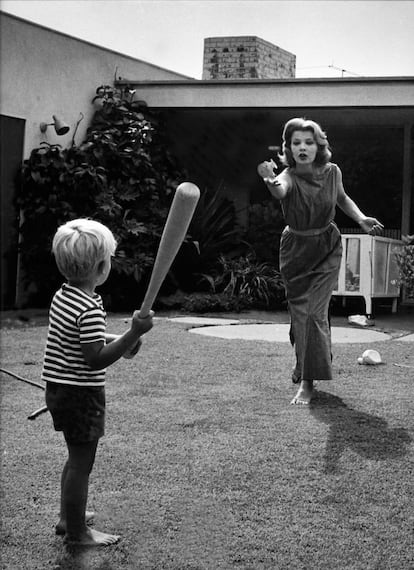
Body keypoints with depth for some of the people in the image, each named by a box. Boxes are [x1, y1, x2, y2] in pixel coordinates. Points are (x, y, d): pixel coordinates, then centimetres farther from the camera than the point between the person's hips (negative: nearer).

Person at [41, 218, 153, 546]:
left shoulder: (62, 296, 5)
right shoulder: (90, 308, -23)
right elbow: (96, 359, -25)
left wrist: (119, 341, 13)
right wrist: (133, 334, -28)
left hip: (59, 389, 9)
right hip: (82, 395, -9)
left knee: (77, 457, 23)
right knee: (81, 463, 3)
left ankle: (69, 516, 36)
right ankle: (77, 532, 15)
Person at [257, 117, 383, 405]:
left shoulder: (332, 171, -10)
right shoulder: (289, 177, -19)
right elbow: (280, 190, -46)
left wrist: (361, 218, -2)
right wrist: (271, 182, -69)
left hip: (327, 248, 0)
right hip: (296, 250, 0)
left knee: (315, 311, -8)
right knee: (299, 311, 6)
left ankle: (307, 382, -4)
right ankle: (303, 363, 33)